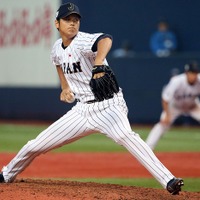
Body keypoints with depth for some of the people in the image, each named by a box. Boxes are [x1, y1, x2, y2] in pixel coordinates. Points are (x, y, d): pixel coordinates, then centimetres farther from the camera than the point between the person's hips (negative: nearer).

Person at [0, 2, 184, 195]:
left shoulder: (83, 41, -18)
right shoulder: (57, 48, 5)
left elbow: (105, 39, -44)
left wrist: (98, 62, -63)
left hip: (108, 105, -7)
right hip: (82, 109, 7)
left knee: (124, 135, -37)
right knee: (36, 145, 8)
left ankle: (168, 181, -45)